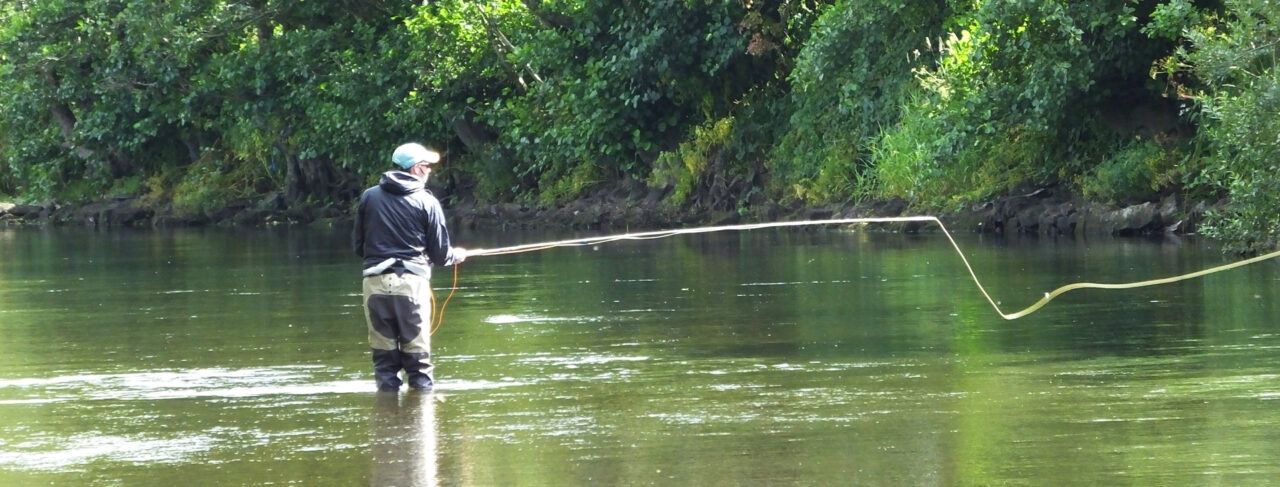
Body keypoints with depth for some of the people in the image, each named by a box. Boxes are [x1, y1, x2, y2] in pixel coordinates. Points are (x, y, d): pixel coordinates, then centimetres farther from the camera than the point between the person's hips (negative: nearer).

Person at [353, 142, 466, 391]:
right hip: (411, 282, -3)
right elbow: (440, 253, 2)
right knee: (417, 353, 2)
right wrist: (456, 256, 25)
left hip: (375, 283, 3)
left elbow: (357, 245, 14)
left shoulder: (369, 197, 8)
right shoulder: (427, 202, -1)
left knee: (383, 352, 6)